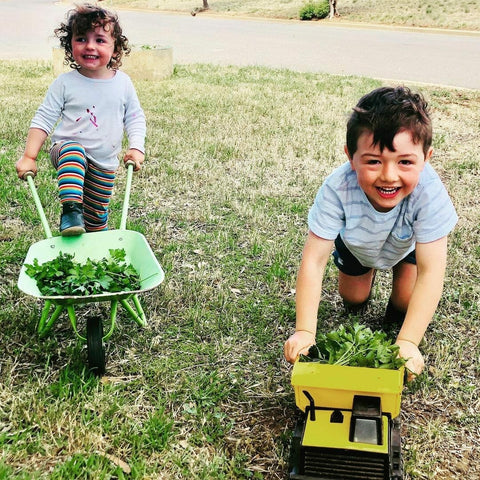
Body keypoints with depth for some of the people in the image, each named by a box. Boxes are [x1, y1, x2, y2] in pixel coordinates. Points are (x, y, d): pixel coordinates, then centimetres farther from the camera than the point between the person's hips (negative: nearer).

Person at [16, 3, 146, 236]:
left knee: (97, 217, 11)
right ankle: (70, 211, -44)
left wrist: (136, 148, -11)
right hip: (67, 149, -3)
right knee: (73, 152, -39)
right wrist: (29, 157, -12)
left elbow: (135, 118, 5)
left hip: (105, 164, 3)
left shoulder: (123, 83, -3)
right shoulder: (65, 83, -8)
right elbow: (44, 119, -6)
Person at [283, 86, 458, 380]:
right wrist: (305, 331, -42)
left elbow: (431, 273, -42)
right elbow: (314, 260, -38)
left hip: (408, 243, -1)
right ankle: (368, 271, 41)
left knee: (405, 303, -13)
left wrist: (408, 343, -48)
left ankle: (396, 314, 22)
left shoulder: (429, 193, -45)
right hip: (356, 241, 1)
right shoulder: (337, 189, -43)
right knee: (353, 300, 11)